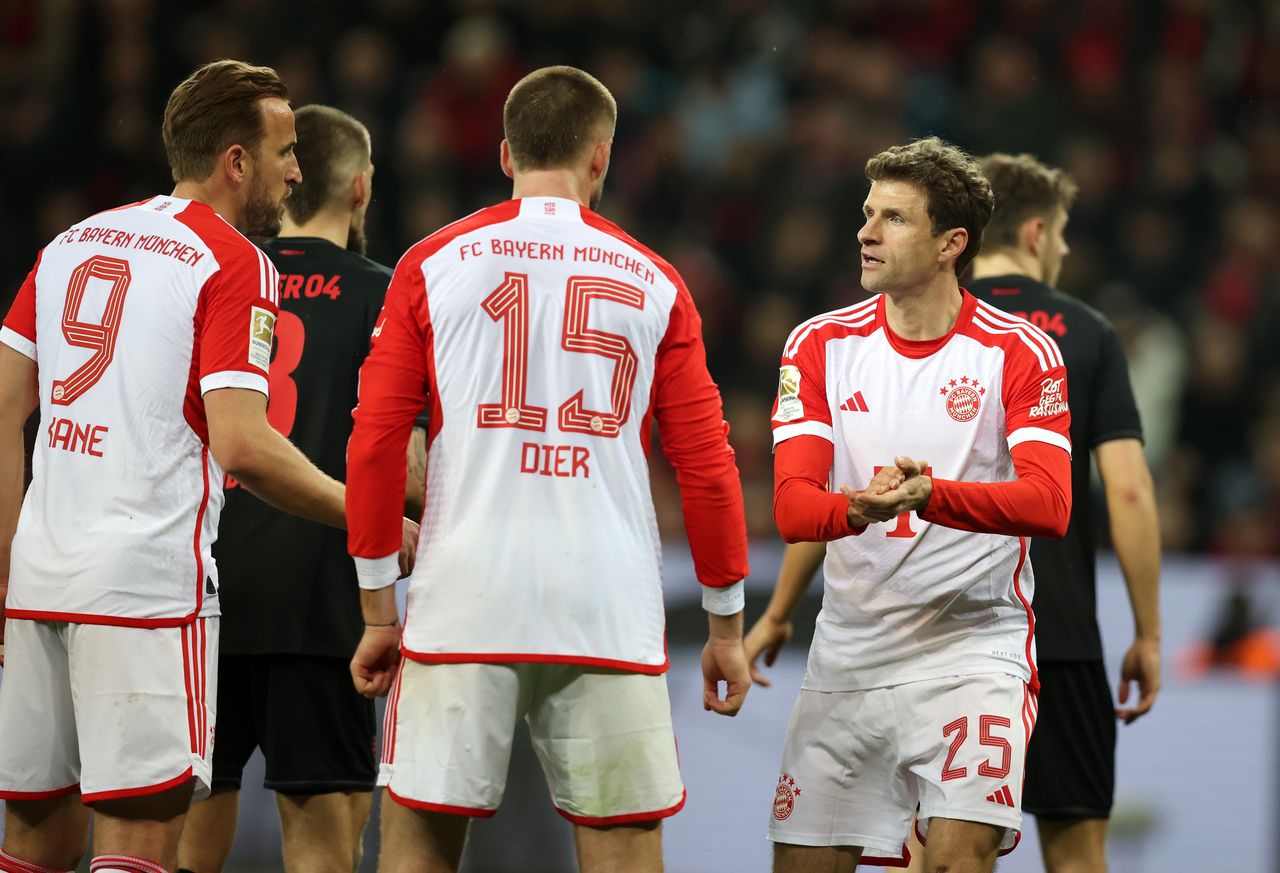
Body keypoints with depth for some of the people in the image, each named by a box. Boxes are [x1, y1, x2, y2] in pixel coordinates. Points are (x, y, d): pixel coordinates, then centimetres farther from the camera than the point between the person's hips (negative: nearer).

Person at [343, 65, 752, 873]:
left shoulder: (432, 266, 6)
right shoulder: (652, 283, 7)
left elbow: (373, 447, 2)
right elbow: (708, 467, 6)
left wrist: (378, 608, 9)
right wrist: (726, 624, 14)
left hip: (463, 605, 0)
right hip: (610, 615, 0)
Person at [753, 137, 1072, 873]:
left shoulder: (1020, 352, -5)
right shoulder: (822, 345, 4)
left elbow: (1048, 505, -17)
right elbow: (793, 508, -5)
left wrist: (930, 495, -34)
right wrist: (861, 508, -28)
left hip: (972, 643, -4)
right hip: (848, 656, 4)